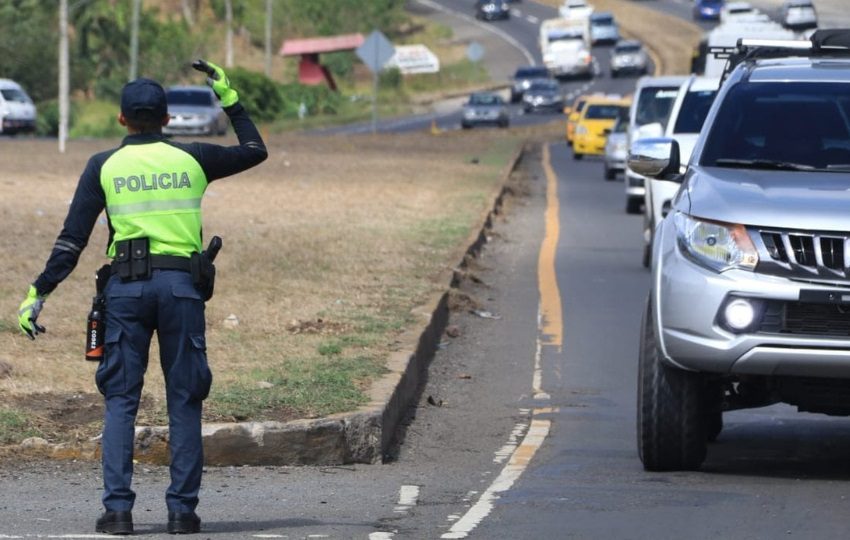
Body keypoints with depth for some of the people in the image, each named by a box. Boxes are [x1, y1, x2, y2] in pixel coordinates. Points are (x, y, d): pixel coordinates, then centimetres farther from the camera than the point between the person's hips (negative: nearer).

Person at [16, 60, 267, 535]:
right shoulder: (192, 159, 6)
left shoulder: (104, 166, 4)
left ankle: (118, 508, -5)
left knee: (120, 401, 4)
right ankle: (183, 509, 2)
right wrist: (229, 97, 29)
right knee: (184, 401, 6)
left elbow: (72, 238, 0)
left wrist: (39, 293, 3)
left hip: (126, 286, 0)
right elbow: (255, 151, 23)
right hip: (182, 285, 0)